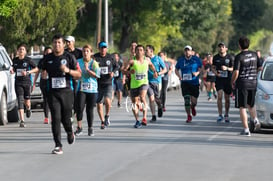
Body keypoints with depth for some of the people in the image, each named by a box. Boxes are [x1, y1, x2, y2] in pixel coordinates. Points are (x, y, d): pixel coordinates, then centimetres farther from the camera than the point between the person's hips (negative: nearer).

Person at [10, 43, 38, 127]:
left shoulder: (28, 60, -4)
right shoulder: (15, 60, 5)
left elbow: (36, 69, 1)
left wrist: (27, 72, -13)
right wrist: (12, 71, -1)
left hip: (27, 82, -2)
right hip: (18, 83, 2)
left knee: (27, 102, 4)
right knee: (20, 101, -9)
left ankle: (28, 109, 43)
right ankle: (22, 121, -13)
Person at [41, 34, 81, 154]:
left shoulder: (69, 57, 1)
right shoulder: (47, 58, 9)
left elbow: (78, 74, 0)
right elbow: (43, 71, 26)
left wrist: (68, 70, -17)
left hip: (66, 91, -1)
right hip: (53, 92, 1)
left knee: (66, 118, 4)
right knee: (56, 118, -9)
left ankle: (70, 133, 39)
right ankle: (58, 146, -9)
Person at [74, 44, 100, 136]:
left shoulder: (94, 63, 3)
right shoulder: (78, 62, 6)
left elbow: (97, 75, -8)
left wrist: (88, 69, -17)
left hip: (92, 89, 0)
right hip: (81, 88, 0)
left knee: (90, 109, 3)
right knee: (80, 107, -14)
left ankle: (90, 128, 16)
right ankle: (79, 127, -5)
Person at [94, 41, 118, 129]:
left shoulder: (110, 57, 3)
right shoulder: (95, 57, -4)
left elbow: (116, 66, 18)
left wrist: (113, 72, -1)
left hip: (108, 83, 0)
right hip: (98, 84, 0)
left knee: (107, 100, -21)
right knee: (99, 104, 6)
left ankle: (107, 116, 5)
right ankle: (102, 121, 24)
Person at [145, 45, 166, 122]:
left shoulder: (158, 59, -1)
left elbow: (165, 69, 1)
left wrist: (158, 74, -16)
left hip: (156, 81, -1)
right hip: (148, 81, 1)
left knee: (156, 98, 3)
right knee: (151, 98, -9)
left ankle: (160, 107, 38)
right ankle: (153, 116, -5)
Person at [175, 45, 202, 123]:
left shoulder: (196, 59, 0)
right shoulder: (180, 60, 4)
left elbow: (200, 68, 7)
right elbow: (176, 70, 14)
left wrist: (197, 73, -14)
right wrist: (179, 76, -5)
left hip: (194, 82, 0)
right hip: (185, 82, 1)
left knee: (194, 101, -1)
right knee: (186, 99, -10)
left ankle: (192, 107, 36)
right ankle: (189, 116, 4)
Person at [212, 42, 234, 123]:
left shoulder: (230, 57, 0)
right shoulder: (215, 57, 6)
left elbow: (233, 68, 1)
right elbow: (213, 67, 14)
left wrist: (227, 68, -19)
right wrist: (215, 72, -8)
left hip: (228, 80, 0)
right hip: (219, 79, 0)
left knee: (227, 98, 6)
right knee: (219, 96, -14)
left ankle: (226, 115, 21)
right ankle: (220, 115, -11)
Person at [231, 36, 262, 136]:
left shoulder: (239, 57, -14)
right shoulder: (254, 55, 4)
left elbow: (236, 72, -19)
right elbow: (260, 68, 13)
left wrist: (232, 82, -3)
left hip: (242, 84, -5)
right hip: (253, 83, 5)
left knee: (242, 107, 1)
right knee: (251, 105, 23)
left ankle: (246, 129, -3)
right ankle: (256, 120, -1)